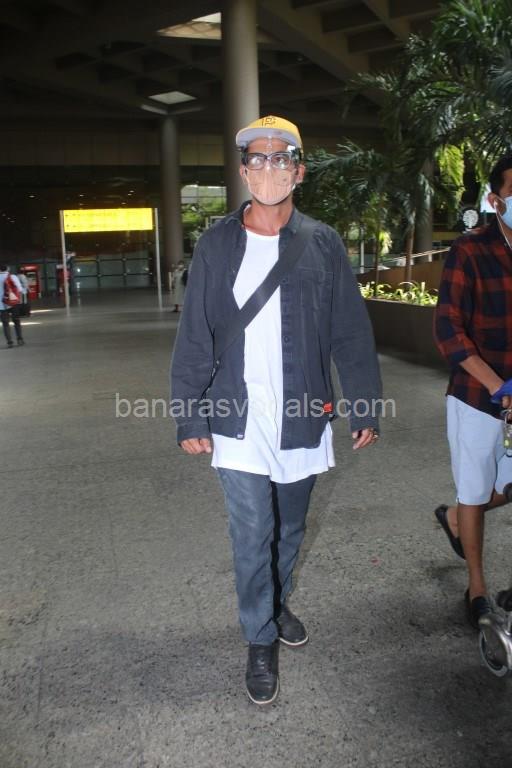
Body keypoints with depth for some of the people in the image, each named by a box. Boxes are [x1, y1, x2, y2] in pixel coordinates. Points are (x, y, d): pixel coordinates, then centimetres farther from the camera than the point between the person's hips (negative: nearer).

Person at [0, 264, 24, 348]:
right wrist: (20, 299, 6)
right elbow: (20, 290, -6)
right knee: (16, 322, 15)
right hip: (14, 303, 1)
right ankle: (20, 339, 11)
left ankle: (10, 342, 0)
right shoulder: (13, 277, -2)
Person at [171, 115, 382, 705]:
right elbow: (193, 338, 0)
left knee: (290, 529, 18)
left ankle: (276, 605, 45)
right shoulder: (217, 245, 0)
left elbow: (352, 334, 3)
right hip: (239, 421, -1)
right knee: (251, 538, 3)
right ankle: (261, 641, 26)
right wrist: (190, 418, -3)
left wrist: (365, 408, 1)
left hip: (304, 420, 2)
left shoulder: (323, 245, 1)